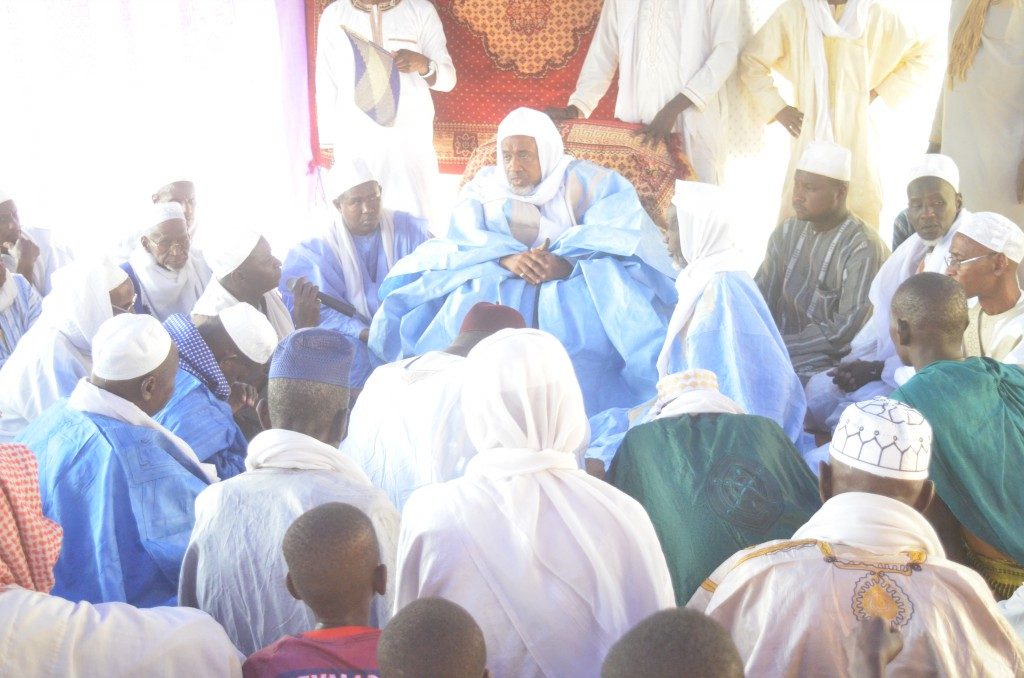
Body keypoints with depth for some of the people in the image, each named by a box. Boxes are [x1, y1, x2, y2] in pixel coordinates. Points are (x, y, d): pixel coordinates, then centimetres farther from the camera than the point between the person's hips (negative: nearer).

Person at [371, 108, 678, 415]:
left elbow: (617, 237, -15)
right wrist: (506, 258, -28)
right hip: (497, 283, 2)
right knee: (463, 301, -23)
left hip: (574, 284, -2)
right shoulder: (485, 186, 5)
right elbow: (465, 238, -8)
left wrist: (566, 262, -33)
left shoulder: (585, 182, -2)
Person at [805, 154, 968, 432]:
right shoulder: (915, 246, 9)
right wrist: (856, 360, -3)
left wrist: (877, 369, -19)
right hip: (890, 364, 8)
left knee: (861, 404, -24)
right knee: (818, 389, -5)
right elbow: (884, 314, 12)